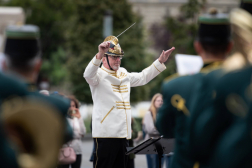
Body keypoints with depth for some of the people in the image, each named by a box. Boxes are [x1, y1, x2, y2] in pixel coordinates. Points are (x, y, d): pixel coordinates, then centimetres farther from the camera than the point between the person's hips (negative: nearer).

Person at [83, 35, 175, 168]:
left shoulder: (124, 75, 20)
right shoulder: (99, 75, -3)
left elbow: (143, 77, 32)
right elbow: (88, 74, -25)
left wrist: (160, 61, 24)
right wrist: (100, 54, -42)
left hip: (123, 134, 8)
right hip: (106, 133, -8)